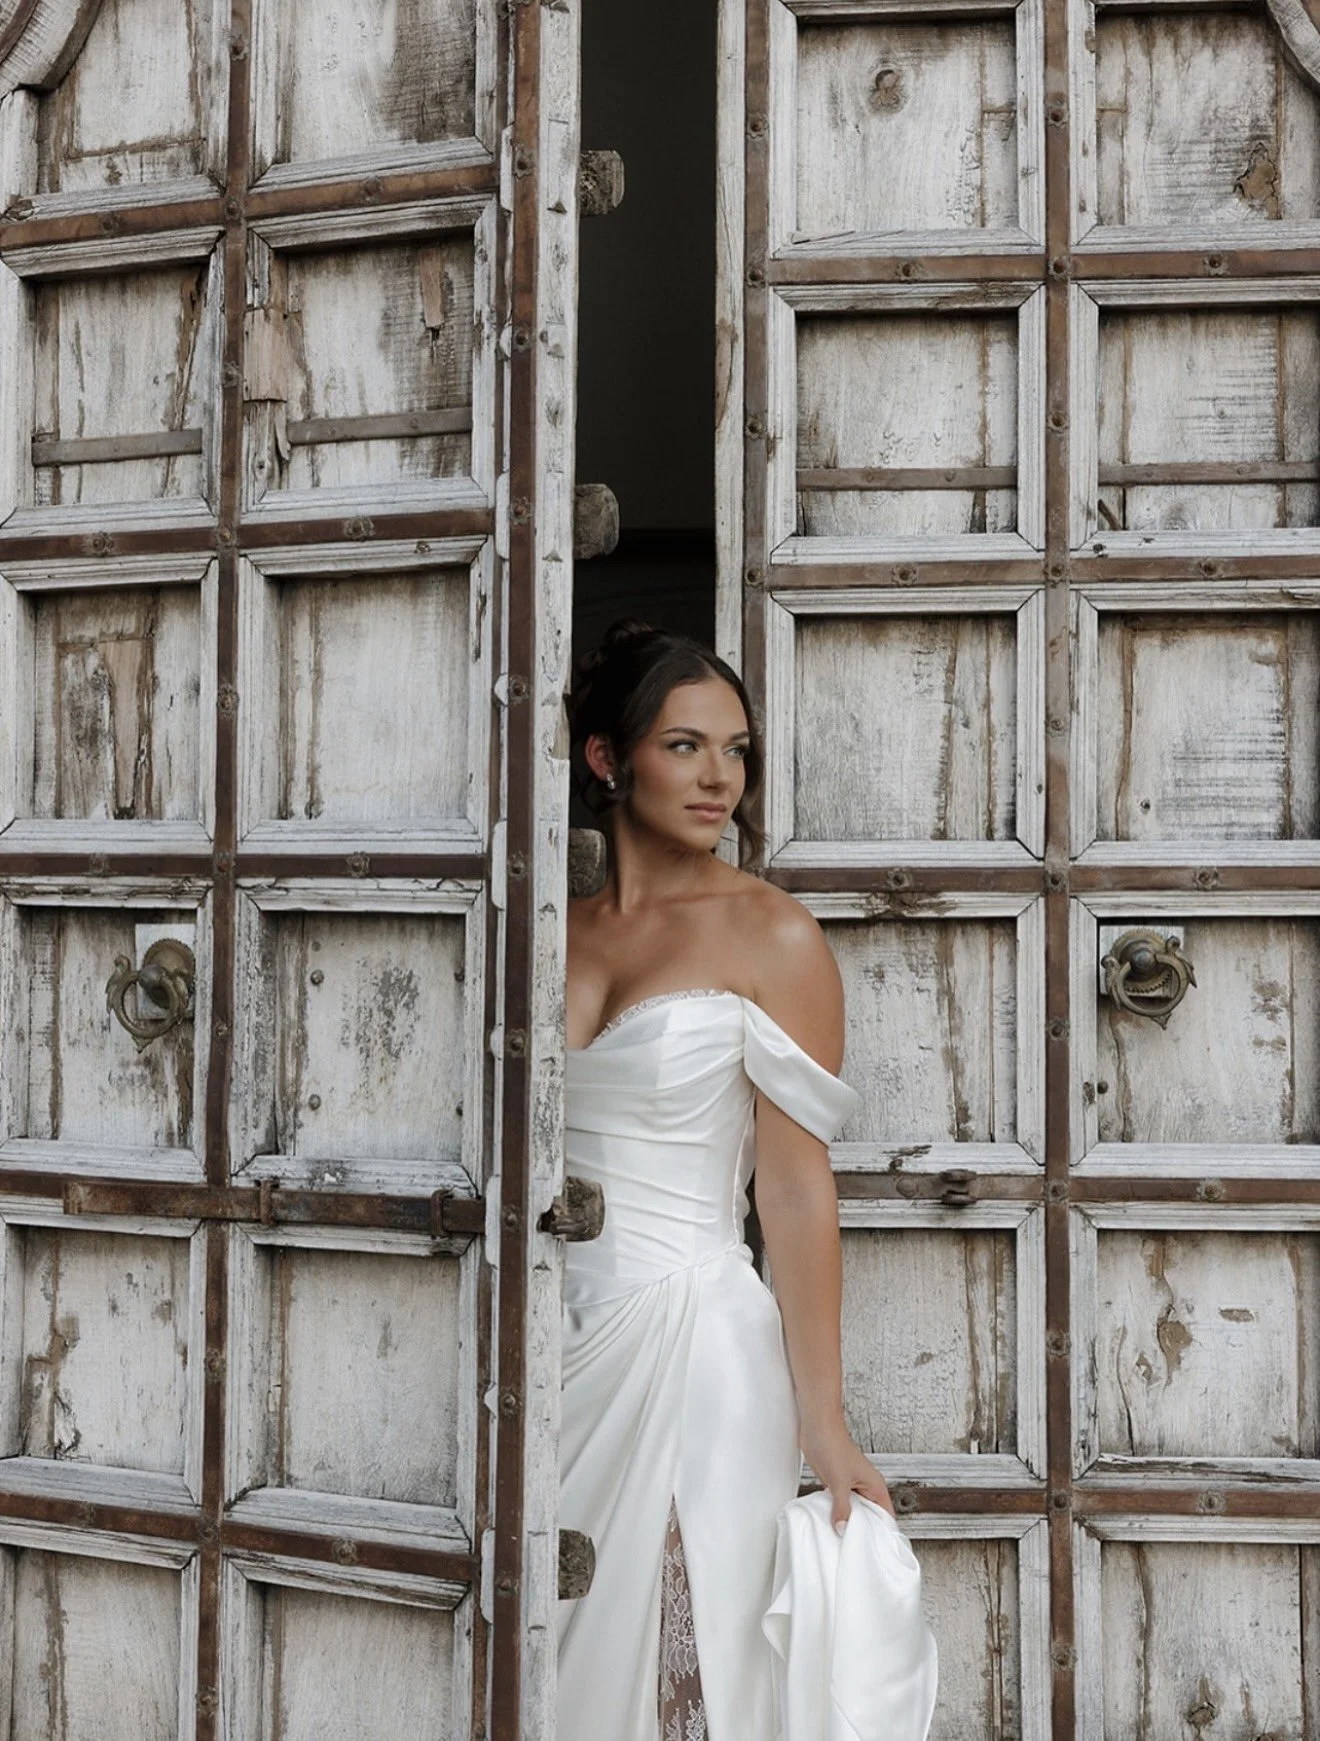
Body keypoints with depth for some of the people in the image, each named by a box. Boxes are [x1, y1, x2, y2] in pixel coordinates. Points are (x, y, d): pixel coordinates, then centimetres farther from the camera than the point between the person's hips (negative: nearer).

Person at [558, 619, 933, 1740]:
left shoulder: (772, 935, -6)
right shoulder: (561, 929, 7)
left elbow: (797, 1187, -10)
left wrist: (824, 1427, -13)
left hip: (686, 1338, -4)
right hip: (556, 1334, 4)